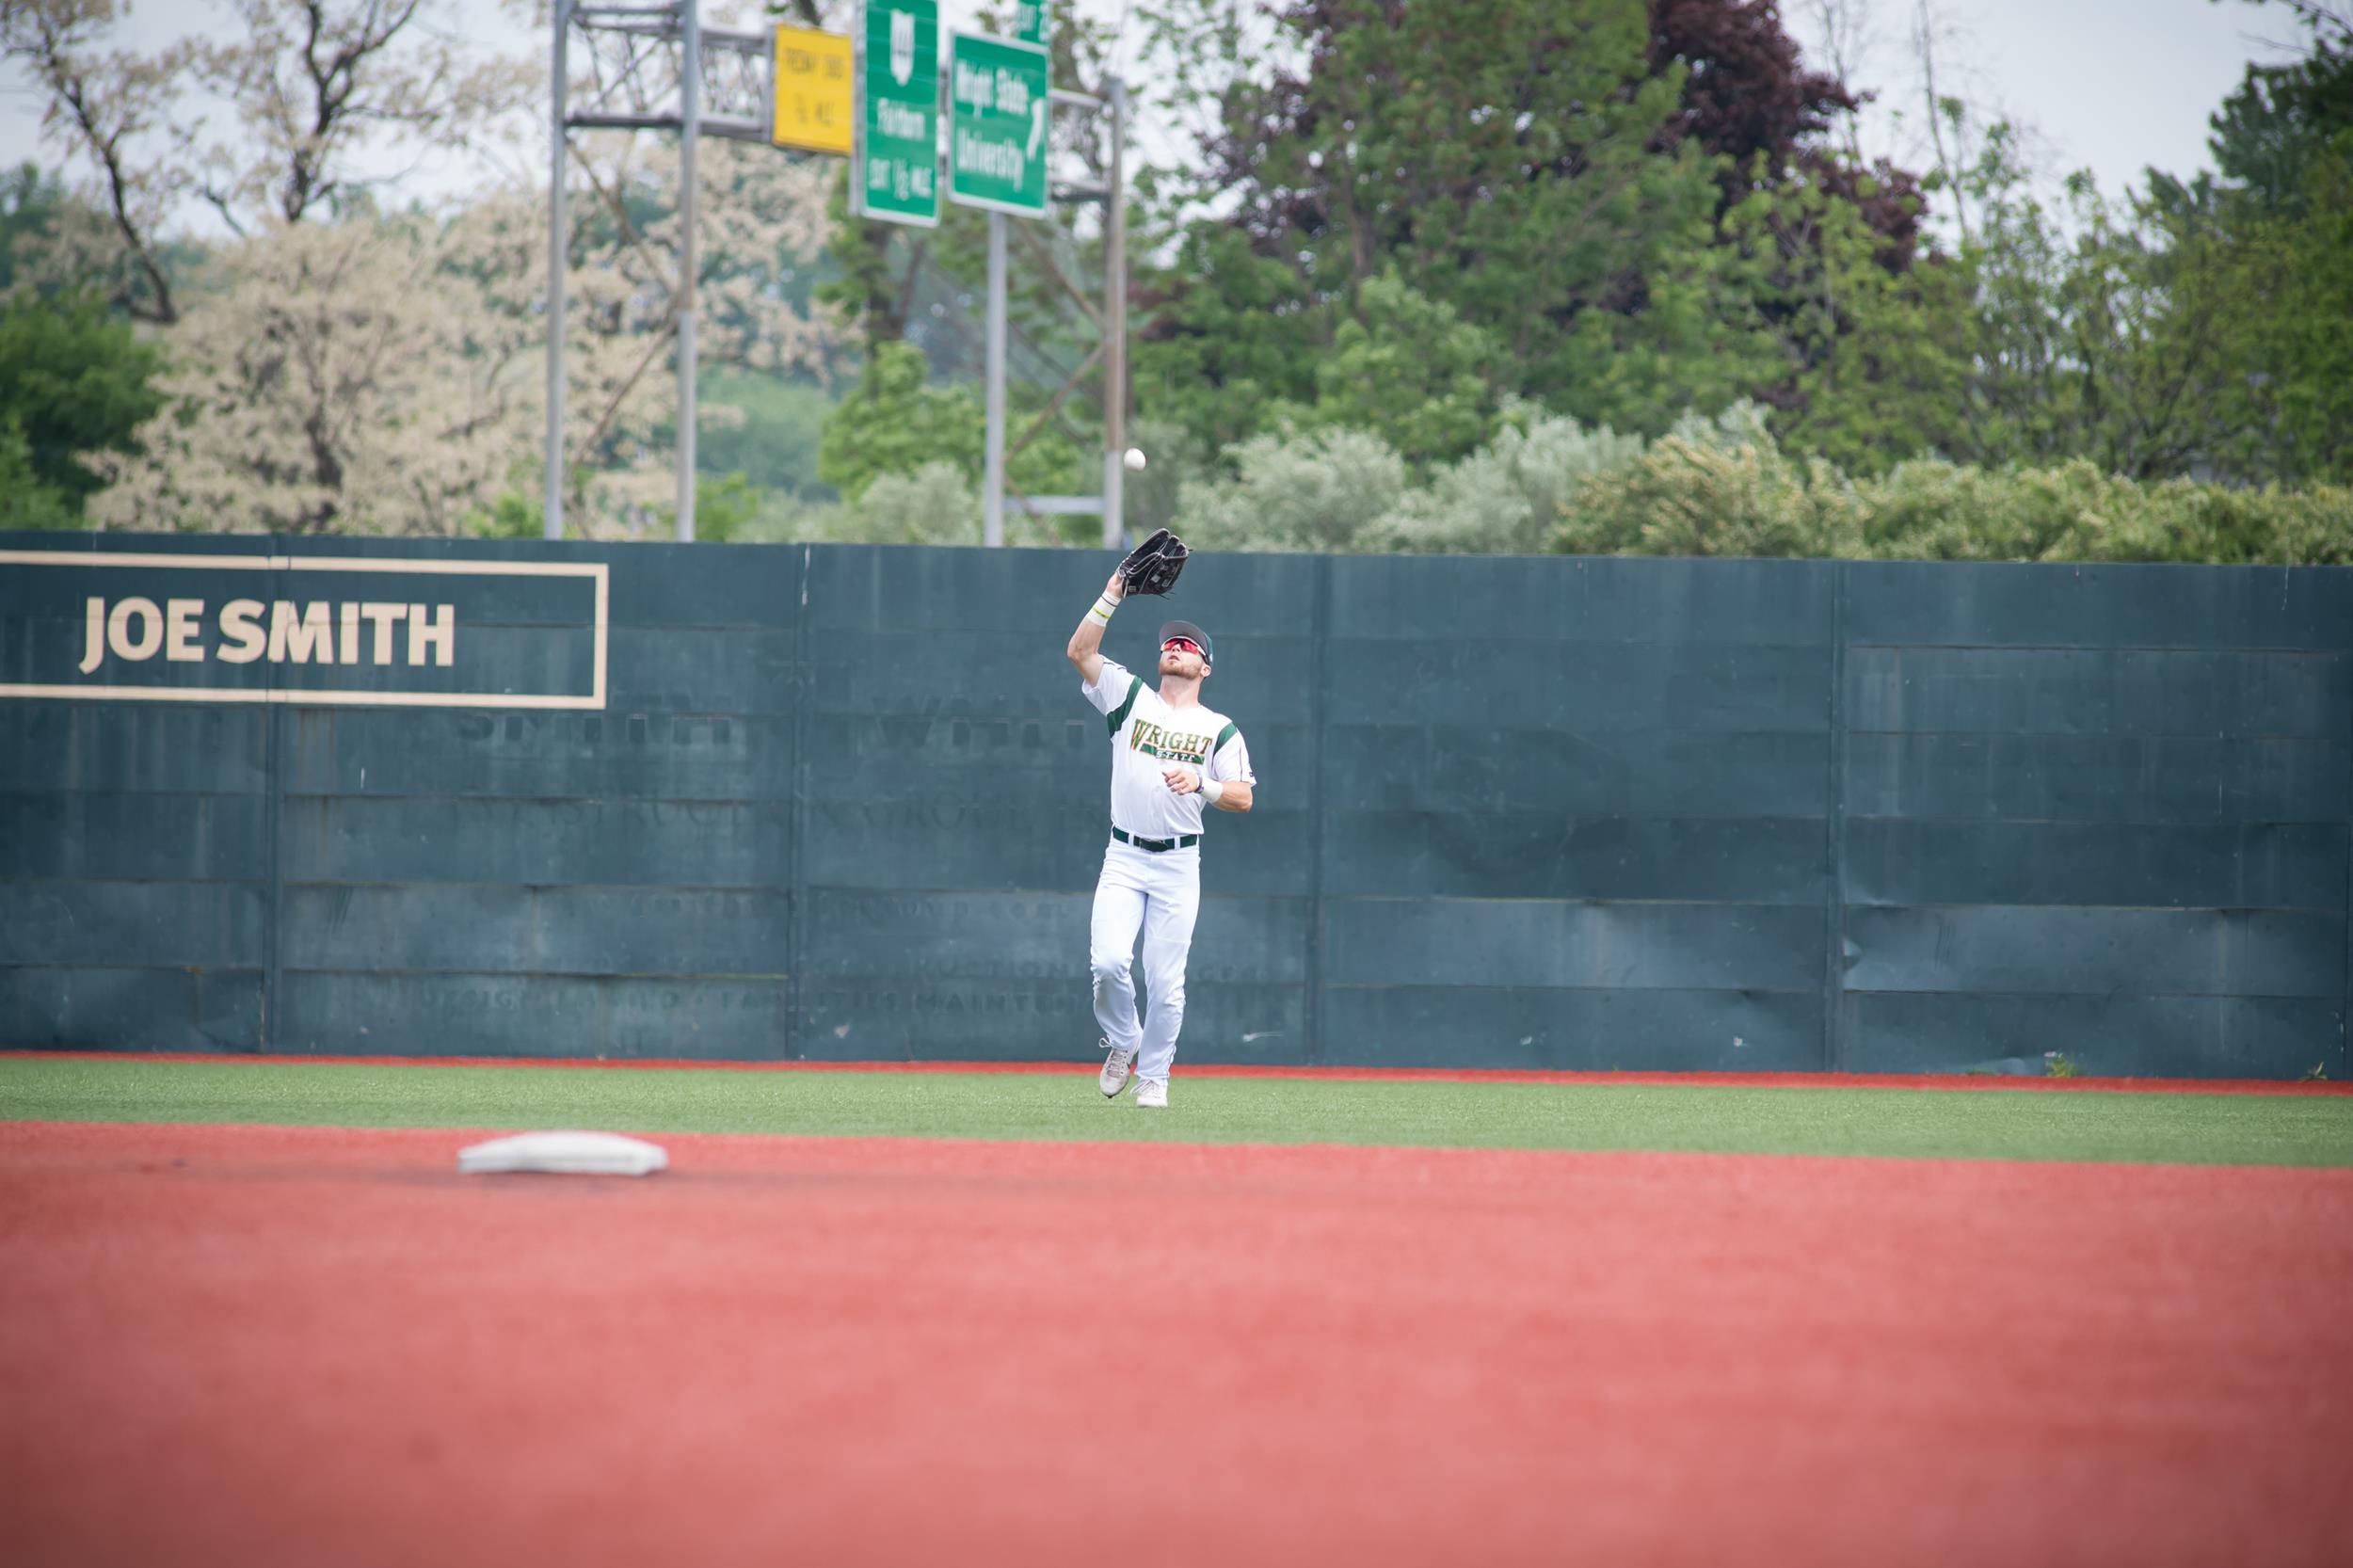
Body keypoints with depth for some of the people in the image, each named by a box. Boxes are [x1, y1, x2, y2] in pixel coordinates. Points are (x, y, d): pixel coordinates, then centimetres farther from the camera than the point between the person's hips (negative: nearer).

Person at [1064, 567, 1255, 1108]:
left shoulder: (1220, 729, 8)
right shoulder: (1130, 698, 9)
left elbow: (1243, 798, 0)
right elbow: (1080, 651, -2)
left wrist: (1200, 784, -18)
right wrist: (1113, 595, -8)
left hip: (1179, 865, 0)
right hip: (1123, 859, 0)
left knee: (1165, 980, -3)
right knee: (1108, 961, -17)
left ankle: (1153, 1075, 15)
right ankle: (1122, 1042, 11)